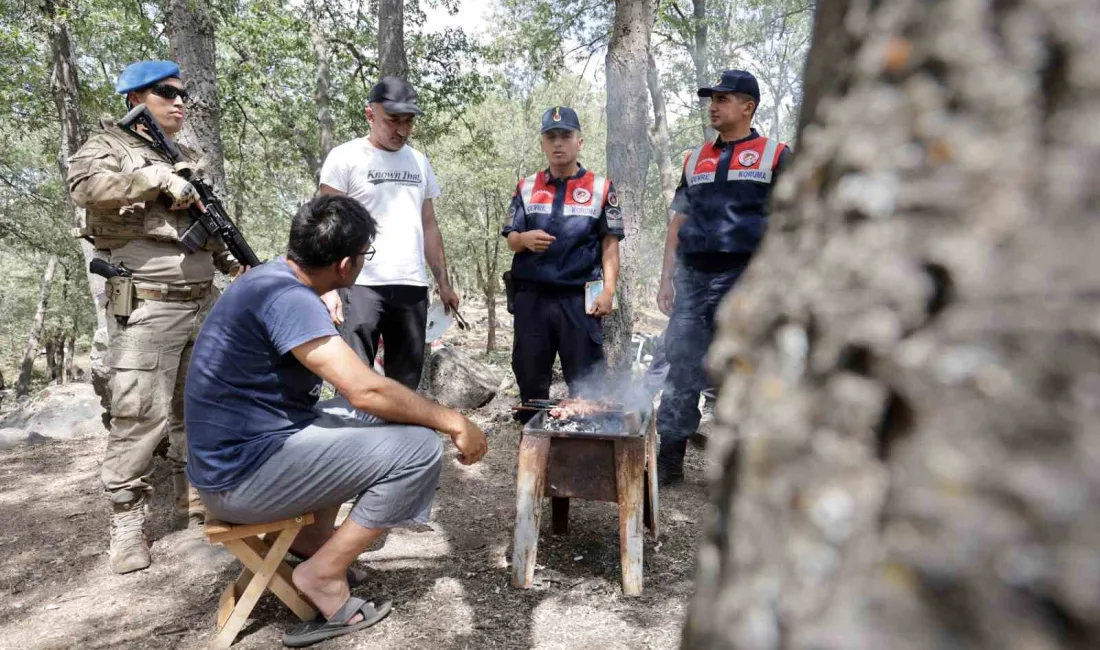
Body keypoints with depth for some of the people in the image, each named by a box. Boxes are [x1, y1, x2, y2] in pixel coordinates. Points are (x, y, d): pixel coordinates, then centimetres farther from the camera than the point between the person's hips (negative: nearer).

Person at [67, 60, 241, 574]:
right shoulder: (110, 145, 0)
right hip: (146, 308, -6)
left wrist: (236, 266, 13)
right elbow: (84, 185, -23)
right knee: (140, 415, -5)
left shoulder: (191, 160, 19)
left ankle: (195, 493, 28)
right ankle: (126, 520, 6)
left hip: (203, 303, 7)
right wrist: (161, 178, -20)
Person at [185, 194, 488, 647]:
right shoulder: (288, 298, -23)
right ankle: (323, 574, -3)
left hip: (237, 451, 10)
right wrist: (454, 423, -17)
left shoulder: (276, 278, 8)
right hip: (241, 475, -10)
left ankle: (309, 536, 19)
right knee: (418, 448, -15)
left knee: (373, 419, 23)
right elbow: (366, 390, -28)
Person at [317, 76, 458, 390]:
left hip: (413, 286, 5)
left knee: (406, 383, 9)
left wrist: (443, 282, 13)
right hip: (361, 285, -5)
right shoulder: (345, 157, 0)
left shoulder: (419, 162, 16)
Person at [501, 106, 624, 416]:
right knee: (530, 380, 9)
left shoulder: (601, 188, 5)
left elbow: (610, 244, 4)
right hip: (531, 298, 3)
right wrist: (524, 239, -13)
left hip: (579, 298, -2)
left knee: (586, 383, 1)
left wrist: (608, 289, -7)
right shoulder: (526, 188, 11)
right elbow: (510, 239, 11)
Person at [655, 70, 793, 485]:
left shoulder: (775, 156, 7)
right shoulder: (695, 161, 19)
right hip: (693, 278, 4)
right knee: (681, 370, 2)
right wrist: (666, 278, 10)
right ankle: (669, 459, 11)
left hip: (744, 279, -4)